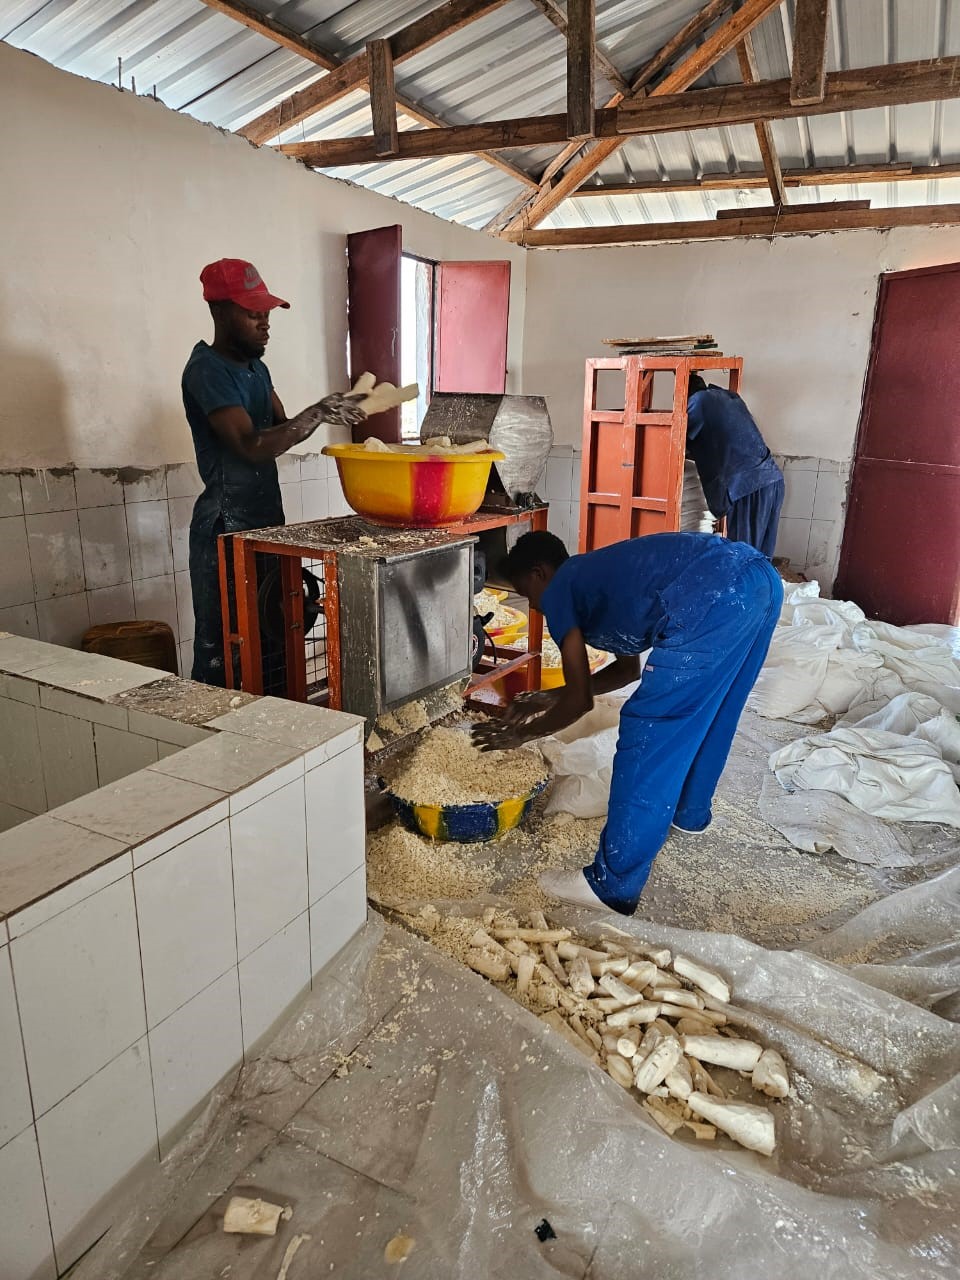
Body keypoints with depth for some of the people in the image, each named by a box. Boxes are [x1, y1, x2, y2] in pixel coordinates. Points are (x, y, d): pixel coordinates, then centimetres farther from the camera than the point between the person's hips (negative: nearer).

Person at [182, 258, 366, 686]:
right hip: (226, 528, -8)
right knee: (221, 647, -4)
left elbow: (283, 430, 13)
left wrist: (323, 413, -5)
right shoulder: (207, 370, -14)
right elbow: (252, 446, -23)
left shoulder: (256, 367, 14)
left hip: (266, 521, 9)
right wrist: (317, 413, -20)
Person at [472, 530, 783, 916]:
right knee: (702, 713, 28)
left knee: (648, 731, -3)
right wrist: (551, 697, 44)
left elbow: (580, 701, 8)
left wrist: (520, 733, 23)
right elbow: (628, 667, 41)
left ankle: (613, 885, 4)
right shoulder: (598, 574, 32)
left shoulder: (559, 591, 9)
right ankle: (690, 811, 50)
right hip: (763, 579, 10)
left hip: (716, 598, -10)